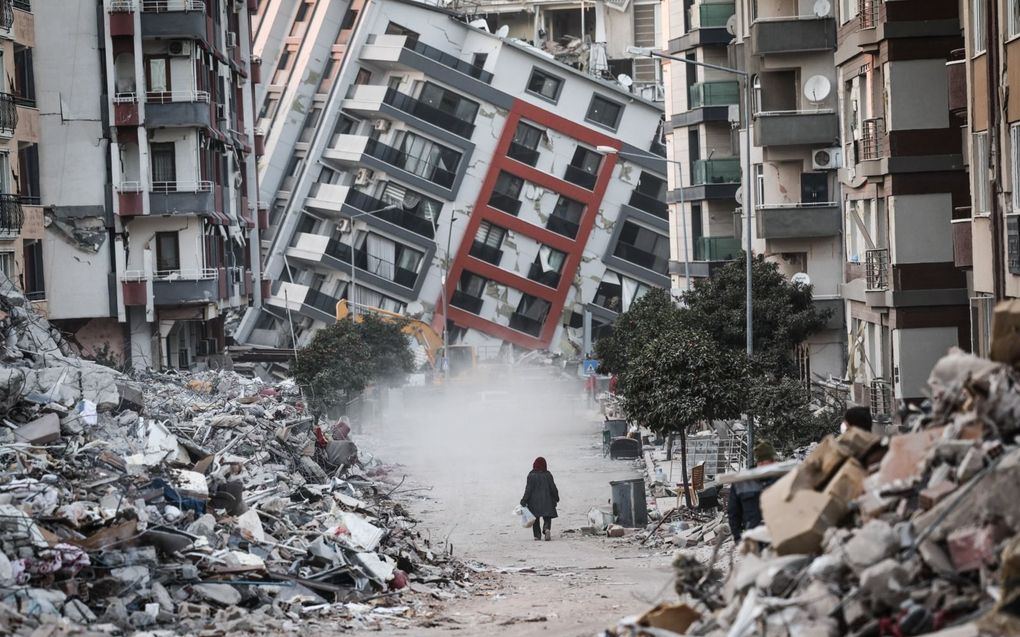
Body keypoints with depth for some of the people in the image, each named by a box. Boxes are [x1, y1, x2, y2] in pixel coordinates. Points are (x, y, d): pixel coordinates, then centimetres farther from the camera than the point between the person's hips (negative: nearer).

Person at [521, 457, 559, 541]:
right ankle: (547, 528, -20)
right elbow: (553, 488, 1)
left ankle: (537, 535, 7)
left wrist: (524, 500, -5)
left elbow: (528, 489, -10)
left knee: (535, 519, 11)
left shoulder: (531, 475, -9)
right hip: (546, 500, 1)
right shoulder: (548, 475, -4)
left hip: (534, 501, -1)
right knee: (547, 517, 8)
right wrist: (556, 498, 16)